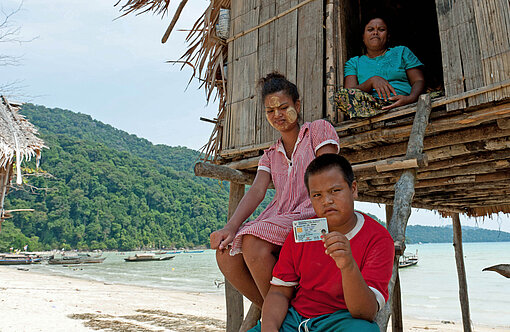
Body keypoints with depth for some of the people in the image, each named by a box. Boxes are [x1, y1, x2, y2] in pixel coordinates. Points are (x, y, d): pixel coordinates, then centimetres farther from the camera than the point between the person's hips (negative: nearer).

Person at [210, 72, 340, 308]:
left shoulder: (319, 129, 10)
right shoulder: (270, 156, 23)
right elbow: (256, 191, 5)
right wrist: (230, 227, -13)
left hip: (310, 214, -5)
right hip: (278, 216, 6)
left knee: (253, 242, -31)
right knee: (225, 252, -19)